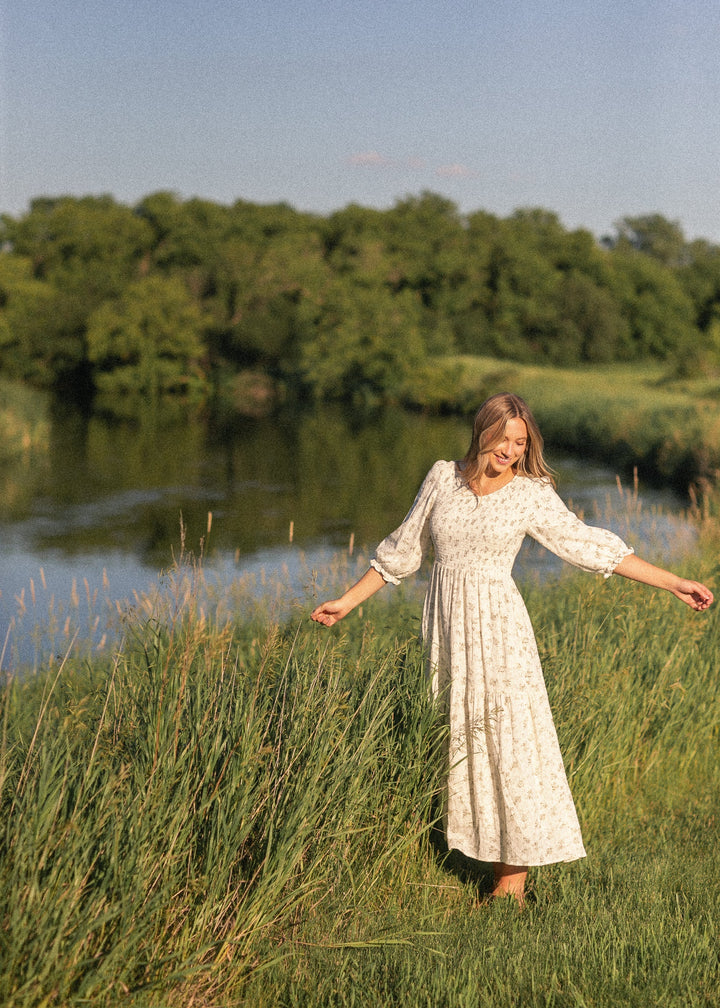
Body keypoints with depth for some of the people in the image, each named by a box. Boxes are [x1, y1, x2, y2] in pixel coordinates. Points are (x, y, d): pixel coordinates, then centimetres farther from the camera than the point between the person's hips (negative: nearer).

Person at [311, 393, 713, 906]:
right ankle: (498, 866, 13)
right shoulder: (443, 479, 5)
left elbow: (594, 548, -1)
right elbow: (401, 551, 13)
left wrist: (674, 583, -5)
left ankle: (512, 882, 1)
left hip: (496, 629, -3)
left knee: (510, 742, -5)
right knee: (462, 744, 4)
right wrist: (346, 602, 13)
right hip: (447, 625, 3)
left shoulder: (532, 496, -2)